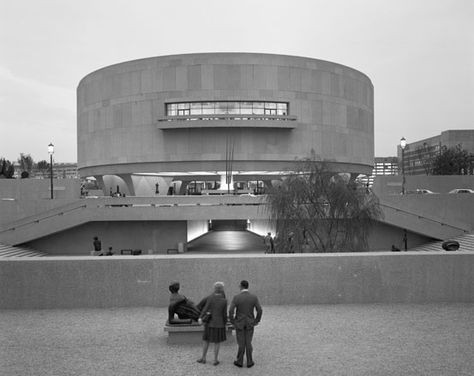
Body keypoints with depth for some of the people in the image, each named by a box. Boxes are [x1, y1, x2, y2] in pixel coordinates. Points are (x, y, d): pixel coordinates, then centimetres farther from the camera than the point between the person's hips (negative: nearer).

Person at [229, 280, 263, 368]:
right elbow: (260, 310, -11)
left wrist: (232, 321, -4)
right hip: (249, 323, 2)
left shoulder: (236, 297, -14)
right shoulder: (254, 297, -8)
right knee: (248, 343, 11)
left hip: (239, 323, -1)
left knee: (241, 343, 10)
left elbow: (231, 311, -18)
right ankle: (249, 362, 16)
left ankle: (240, 361, 19)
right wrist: (257, 321, 3)